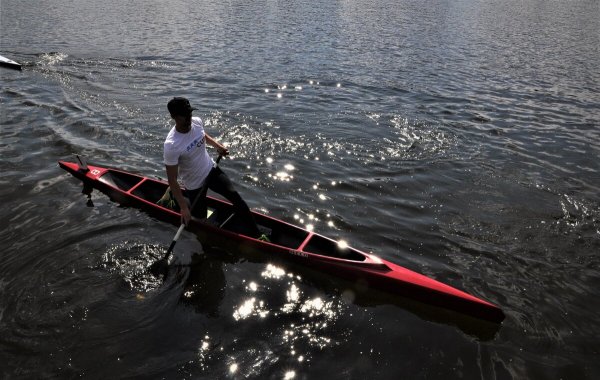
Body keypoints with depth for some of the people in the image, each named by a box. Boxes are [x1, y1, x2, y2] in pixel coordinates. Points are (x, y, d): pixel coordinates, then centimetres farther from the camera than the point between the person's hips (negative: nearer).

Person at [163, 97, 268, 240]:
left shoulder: (197, 121, -14)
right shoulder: (171, 145, -32)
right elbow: (172, 179, -27)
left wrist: (218, 146, 1)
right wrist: (183, 208, -26)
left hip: (211, 169, 4)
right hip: (194, 184, -4)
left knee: (235, 197, -10)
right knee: (199, 218, 14)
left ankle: (255, 234, 1)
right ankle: (176, 195, 42)